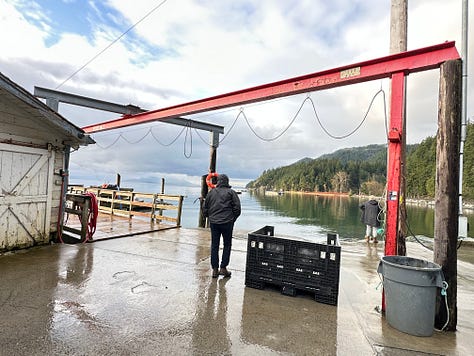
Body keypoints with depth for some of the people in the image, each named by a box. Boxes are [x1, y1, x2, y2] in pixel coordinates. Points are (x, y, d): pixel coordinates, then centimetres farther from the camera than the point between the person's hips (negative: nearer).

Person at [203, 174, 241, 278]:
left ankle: (215, 269, 14)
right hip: (227, 222, -2)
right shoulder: (231, 192, 0)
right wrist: (232, 219, 9)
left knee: (214, 245, 11)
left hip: (213, 222, 3)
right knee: (227, 245, 11)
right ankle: (223, 268, 11)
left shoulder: (211, 192, 7)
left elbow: (205, 209, 10)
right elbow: (237, 209, -5)